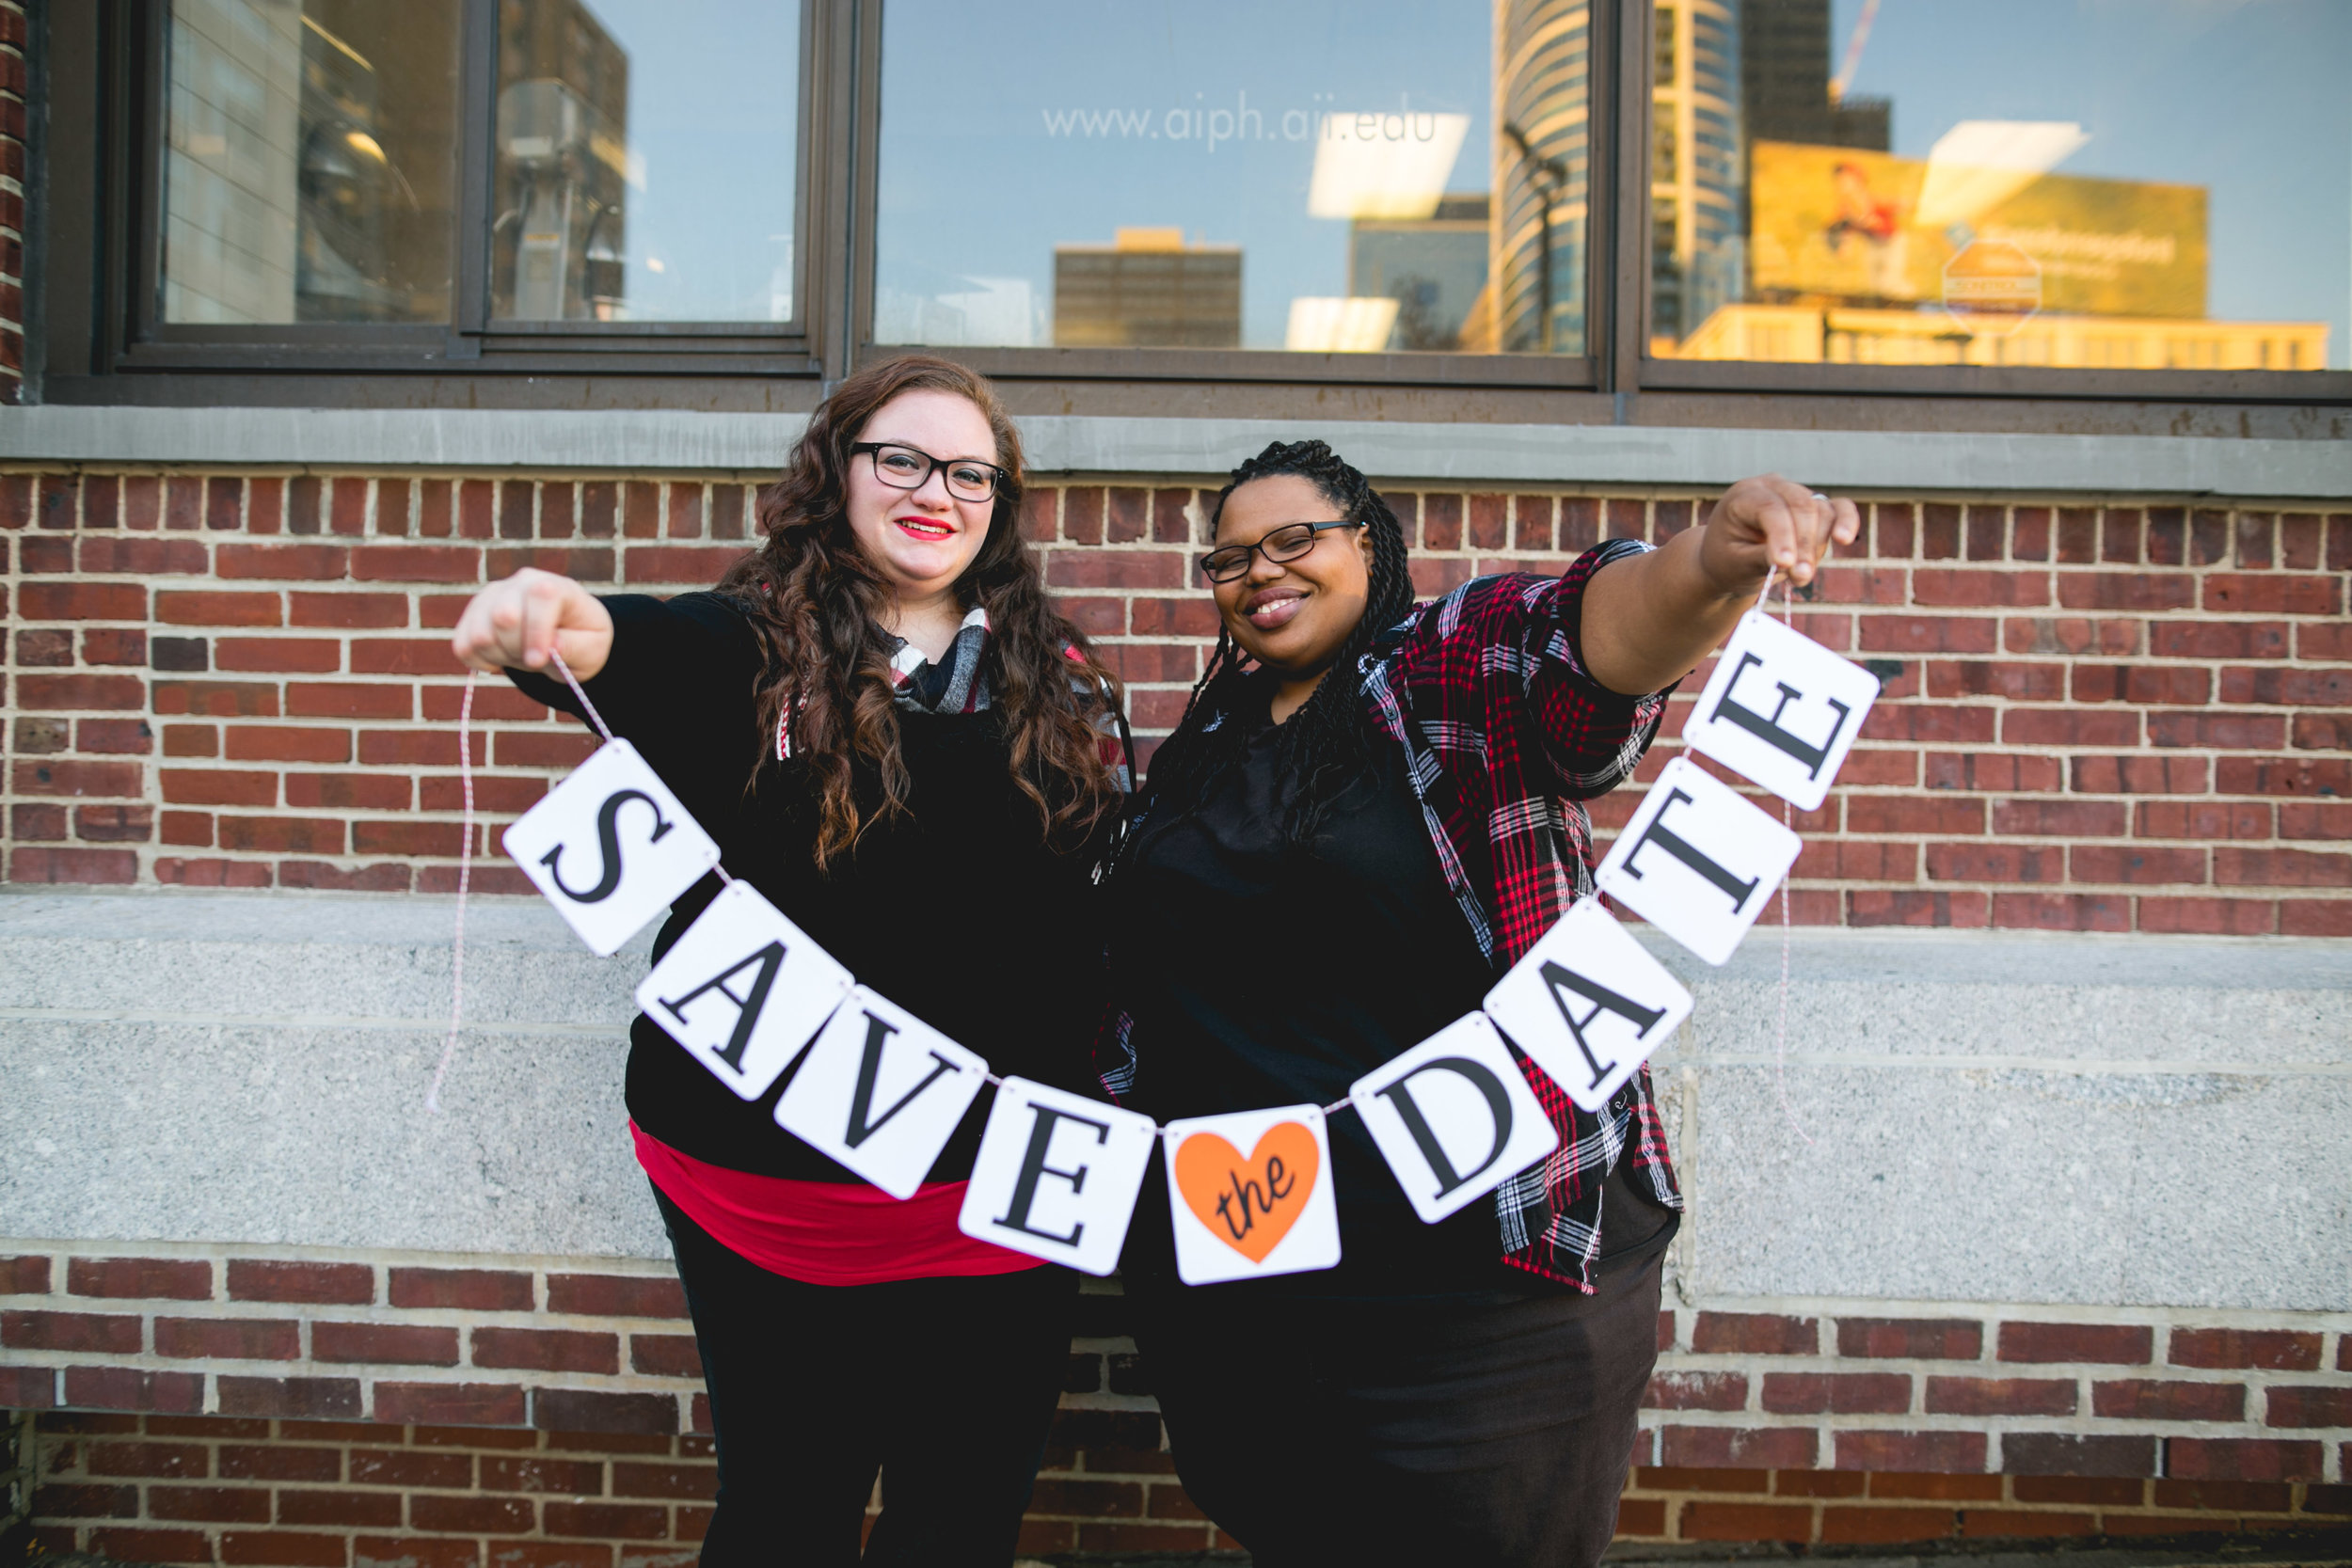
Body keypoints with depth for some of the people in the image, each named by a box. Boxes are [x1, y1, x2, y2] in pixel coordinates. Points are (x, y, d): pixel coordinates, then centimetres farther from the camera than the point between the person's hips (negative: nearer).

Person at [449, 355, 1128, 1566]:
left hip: (999, 1192, 3)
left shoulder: (1063, 684, 6)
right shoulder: (755, 647, -2)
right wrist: (559, 631, -48)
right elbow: (644, 652, -24)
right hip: (771, 1187, -2)